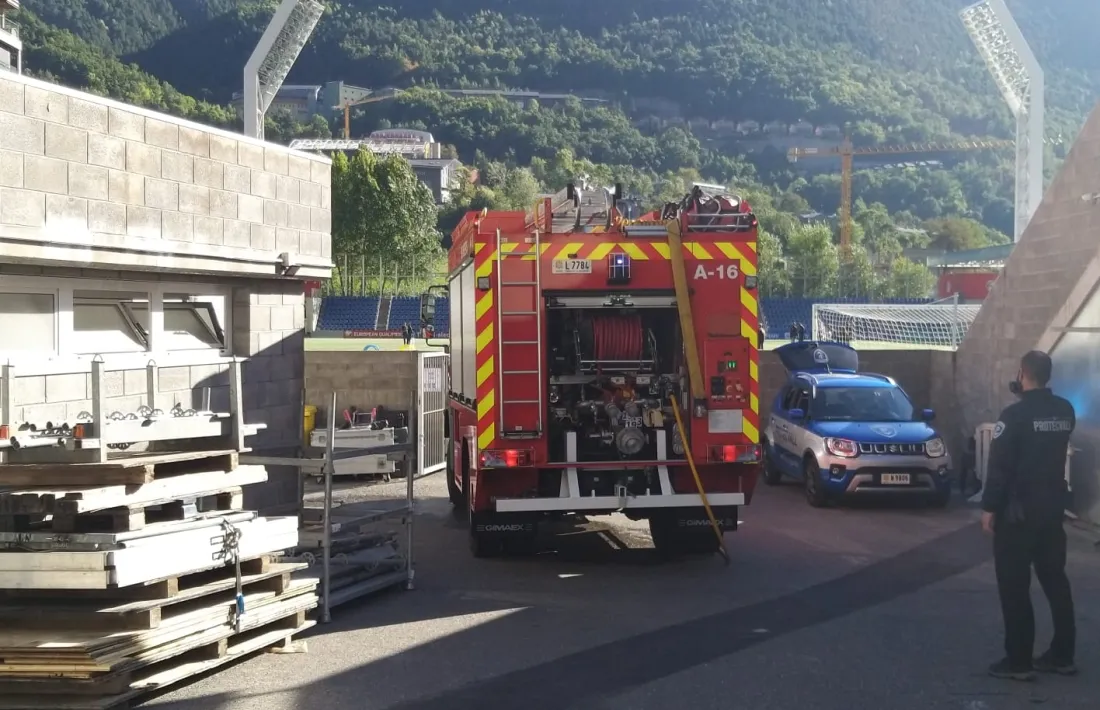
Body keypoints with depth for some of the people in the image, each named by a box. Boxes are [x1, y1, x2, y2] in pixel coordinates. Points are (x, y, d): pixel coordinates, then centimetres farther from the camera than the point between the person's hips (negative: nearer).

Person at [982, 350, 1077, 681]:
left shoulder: (1015, 414, -16)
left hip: (1018, 509, -7)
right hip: (1053, 506, 7)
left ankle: (1018, 661, 1)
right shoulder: (1065, 411, 4)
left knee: (1014, 586, -1)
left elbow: (999, 465, -16)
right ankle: (1062, 655, 18)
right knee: (1055, 579, 13)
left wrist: (989, 507, -9)